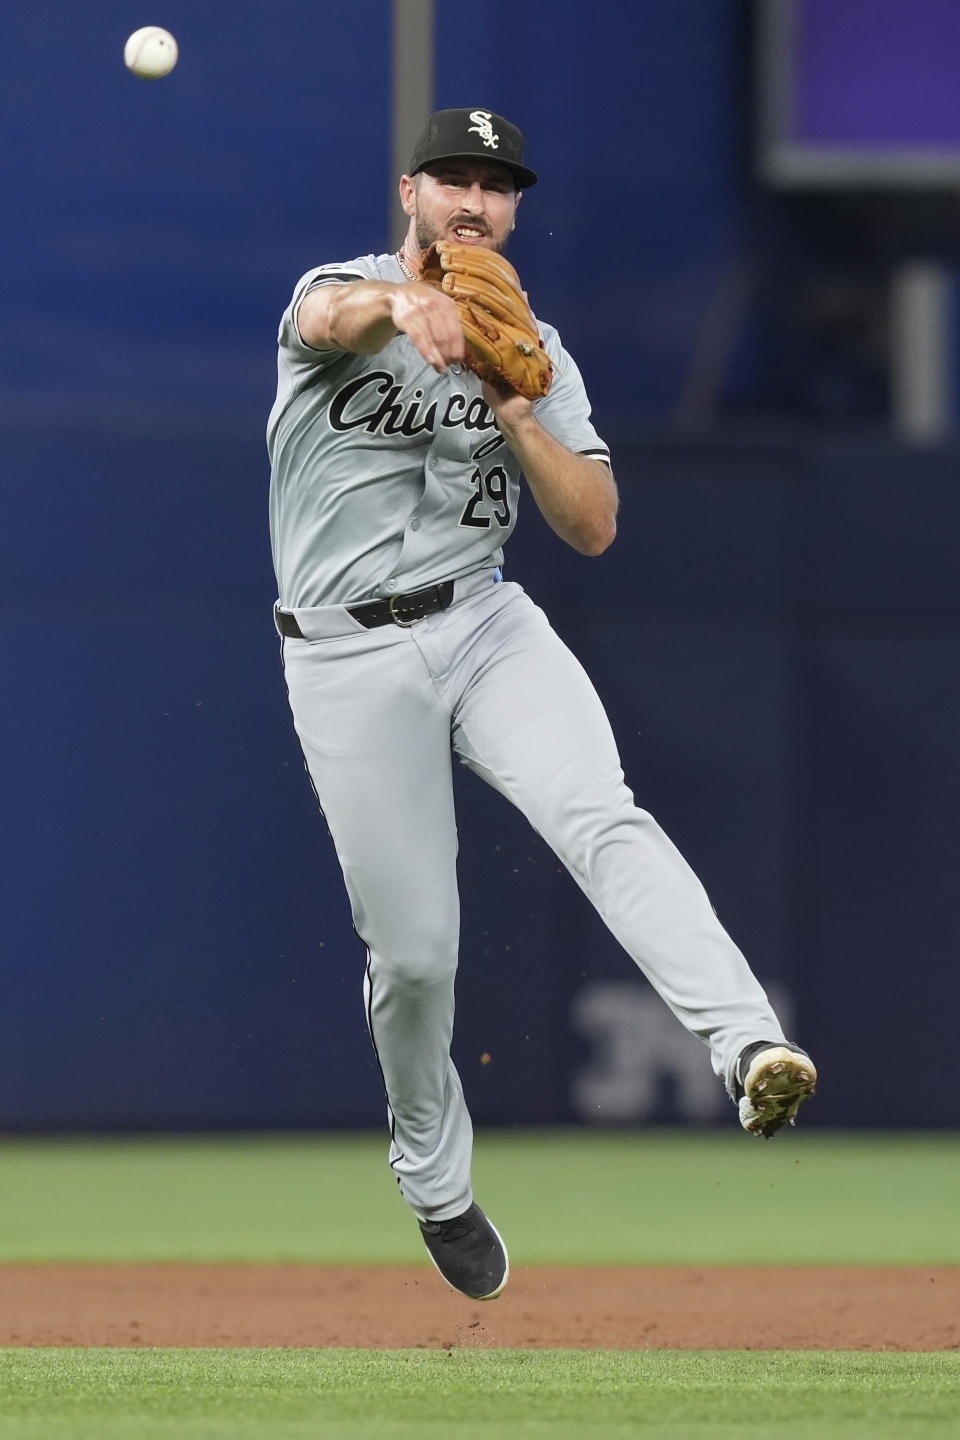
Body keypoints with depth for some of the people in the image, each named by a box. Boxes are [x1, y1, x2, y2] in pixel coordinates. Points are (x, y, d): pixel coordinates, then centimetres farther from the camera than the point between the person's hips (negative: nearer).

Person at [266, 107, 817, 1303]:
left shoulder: (534, 350, 11)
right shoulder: (341, 293, -1)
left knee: (599, 813, -27)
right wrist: (406, 305, -53)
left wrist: (516, 417, -14)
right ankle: (435, 1180, 25)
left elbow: (594, 527, 2)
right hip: (348, 657, -2)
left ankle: (749, 1048, -45)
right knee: (412, 948, -1)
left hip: (485, 622, 2)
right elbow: (332, 317, -29)